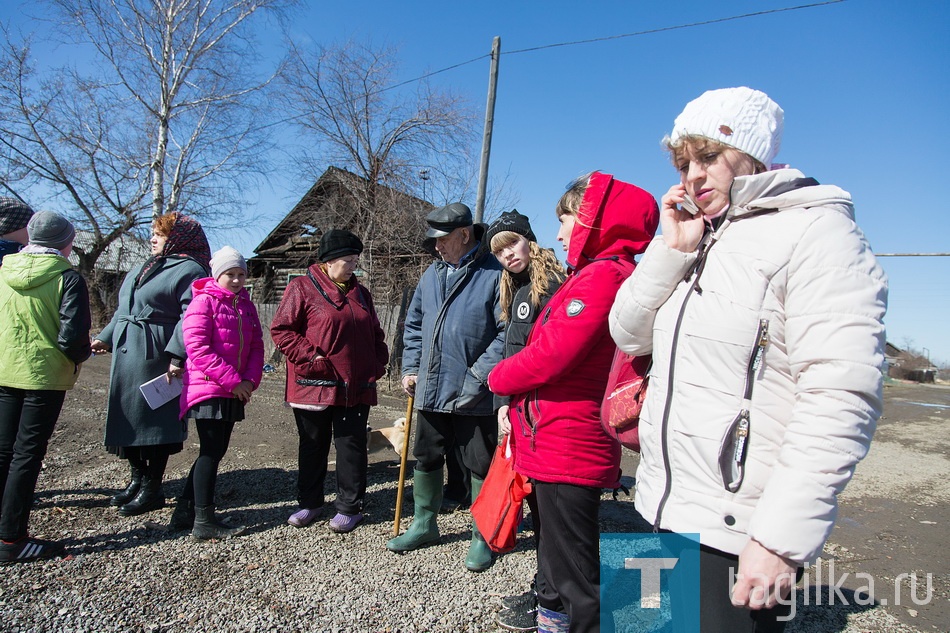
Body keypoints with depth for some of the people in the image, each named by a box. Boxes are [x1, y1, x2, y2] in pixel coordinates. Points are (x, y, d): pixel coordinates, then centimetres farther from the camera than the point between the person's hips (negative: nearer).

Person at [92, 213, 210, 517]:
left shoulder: (190, 270, -9)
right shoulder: (144, 267, 21)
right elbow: (123, 309, 29)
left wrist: (176, 355, -27)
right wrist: (106, 336, 22)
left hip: (156, 356, -9)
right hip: (126, 354, 9)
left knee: (154, 419, -2)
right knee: (127, 416, 13)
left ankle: (152, 490, 11)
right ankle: (138, 479, 29)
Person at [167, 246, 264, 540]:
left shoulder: (246, 305, 13)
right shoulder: (204, 301, -8)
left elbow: (256, 345, 11)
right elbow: (197, 348, -16)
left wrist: (250, 380, -5)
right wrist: (232, 380, -18)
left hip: (234, 391, 8)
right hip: (207, 389, -7)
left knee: (216, 451, 13)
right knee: (211, 452, -4)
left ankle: (184, 512, 26)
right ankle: (204, 522, 5)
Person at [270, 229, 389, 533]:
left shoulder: (360, 292, 13)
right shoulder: (302, 287, -3)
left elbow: (375, 335, 18)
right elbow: (281, 329, -9)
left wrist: (378, 364, 4)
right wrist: (311, 359, -15)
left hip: (355, 387, 4)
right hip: (315, 385, -3)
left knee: (352, 446, 7)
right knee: (313, 446, 12)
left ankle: (349, 507, 19)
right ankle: (309, 502, 29)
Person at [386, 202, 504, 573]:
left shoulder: (494, 274, -10)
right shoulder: (432, 274, 12)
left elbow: (507, 332, -15)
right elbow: (414, 325, 19)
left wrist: (479, 375, -19)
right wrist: (411, 367, 10)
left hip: (474, 396, -6)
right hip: (430, 389, 7)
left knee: (481, 466, 7)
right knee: (426, 459, 18)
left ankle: (482, 537, 25)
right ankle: (424, 525, 37)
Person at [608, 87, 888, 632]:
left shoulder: (814, 230, -11)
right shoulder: (700, 240, 14)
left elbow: (841, 399, -21)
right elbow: (629, 334, 8)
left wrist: (782, 538, -25)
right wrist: (673, 249, -4)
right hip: (667, 514, 8)